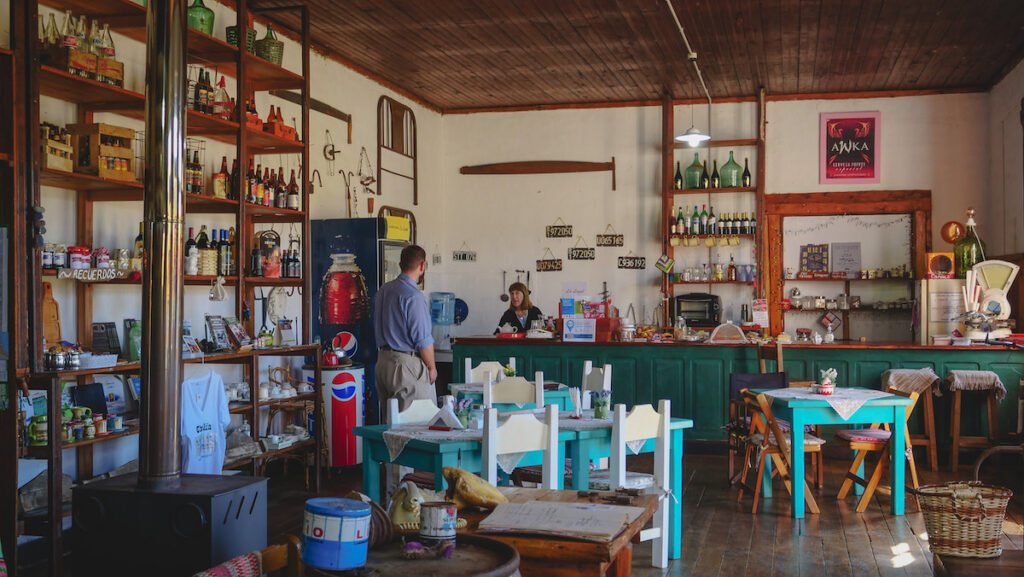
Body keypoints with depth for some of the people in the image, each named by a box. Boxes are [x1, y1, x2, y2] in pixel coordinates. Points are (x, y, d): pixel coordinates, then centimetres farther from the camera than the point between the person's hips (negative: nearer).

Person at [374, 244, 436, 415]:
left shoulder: (383, 290, 8)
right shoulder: (414, 296, -18)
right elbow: (423, 339, -16)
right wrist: (431, 367, -5)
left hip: (383, 360, 9)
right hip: (407, 364, -9)